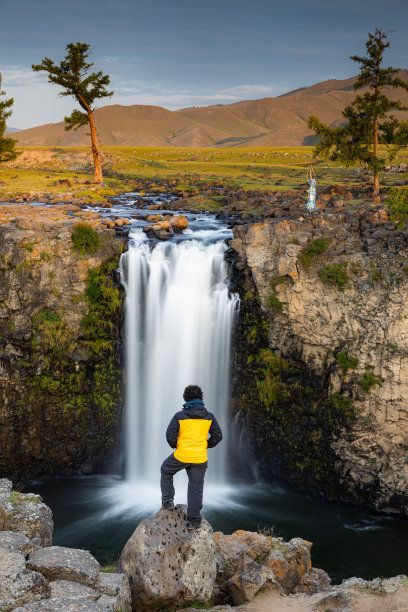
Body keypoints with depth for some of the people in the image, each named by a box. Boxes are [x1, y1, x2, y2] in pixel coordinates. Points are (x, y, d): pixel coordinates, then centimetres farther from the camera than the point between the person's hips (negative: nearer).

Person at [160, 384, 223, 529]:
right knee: (196, 488, 10)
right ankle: (193, 521, 12)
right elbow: (218, 435, 4)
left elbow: (170, 435, -10)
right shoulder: (209, 416, 1)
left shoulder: (180, 416, -7)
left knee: (166, 471, 27)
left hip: (181, 456, -2)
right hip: (200, 458, 2)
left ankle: (167, 500, 22)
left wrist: (176, 446, 9)